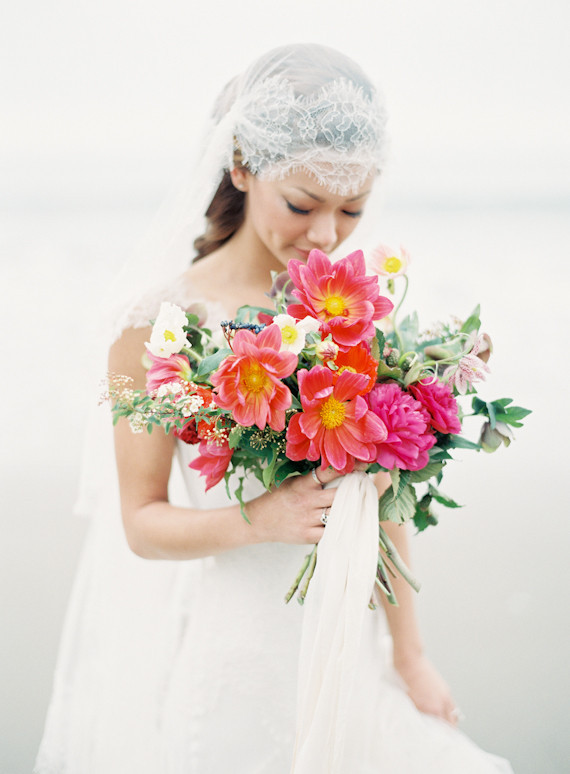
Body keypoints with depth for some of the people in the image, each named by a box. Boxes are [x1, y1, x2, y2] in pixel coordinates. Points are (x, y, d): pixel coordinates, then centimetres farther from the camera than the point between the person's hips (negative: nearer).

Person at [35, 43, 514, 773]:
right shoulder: (163, 321, -15)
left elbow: (381, 490, 6)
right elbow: (143, 522, -10)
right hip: (217, 650, -4)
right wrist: (262, 518, -28)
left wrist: (410, 655, 11)